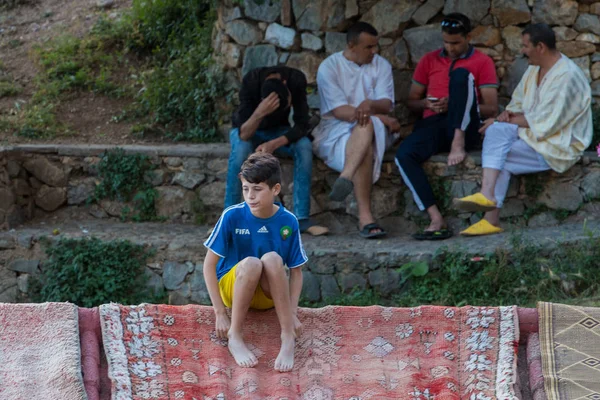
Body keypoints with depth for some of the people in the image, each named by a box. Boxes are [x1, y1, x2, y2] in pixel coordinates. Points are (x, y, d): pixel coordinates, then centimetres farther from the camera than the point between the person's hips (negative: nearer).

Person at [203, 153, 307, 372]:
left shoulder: (288, 222, -9)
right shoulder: (232, 216, -15)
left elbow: (296, 271, -2)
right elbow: (209, 264, -12)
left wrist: (292, 312, -17)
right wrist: (220, 313, -17)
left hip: (269, 294, 1)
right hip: (233, 288, -1)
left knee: (272, 259, -31)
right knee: (250, 263, -34)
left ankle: (288, 338, -30)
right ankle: (235, 338, -25)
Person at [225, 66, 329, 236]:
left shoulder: (296, 80, -26)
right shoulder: (251, 82, -33)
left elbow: (302, 125, -24)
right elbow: (243, 134, -35)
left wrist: (274, 144, -39)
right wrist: (259, 113, -55)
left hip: (277, 132, 2)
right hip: (249, 131, -2)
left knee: (304, 145, -29)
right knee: (241, 147, -37)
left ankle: (302, 218, -28)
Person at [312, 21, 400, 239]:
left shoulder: (381, 65, 11)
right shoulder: (329, 67, -1)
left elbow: (386, 104, -2)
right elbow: (339, 110, -12)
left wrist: (371, 105, -29)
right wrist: (380, 117, -21)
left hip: (375, 131, 2)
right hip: (335, 130, -2)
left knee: (366, 127, -37)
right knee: (365, 147, -37)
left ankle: (346, 177, -57)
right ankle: (365, 217, -51)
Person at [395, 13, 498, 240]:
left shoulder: (482, 62, 10)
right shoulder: (429, 61, 20)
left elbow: (491, 109, 2)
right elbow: (412, 102, 21)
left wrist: (456, 104, -12)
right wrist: (427, 104, -3)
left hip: (465, 128, -3)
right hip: (432, 126, 3)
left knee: (461, 75, -27)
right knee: (404, 154, -32)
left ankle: (458, 142, -37)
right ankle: (437, 220, -37)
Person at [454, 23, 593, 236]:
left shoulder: (566, 77, -20)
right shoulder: (535, 69, 9)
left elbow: (545, 124, -21)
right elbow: (519, 102, 18)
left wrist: (510, 120, -13)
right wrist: (508, 114, -6)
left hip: (559, 144, -8)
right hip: (533, 131, 8)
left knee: (500, 157, -21)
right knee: (496, 131, -19)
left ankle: (491, 219, -20)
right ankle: (487, 195, -29)